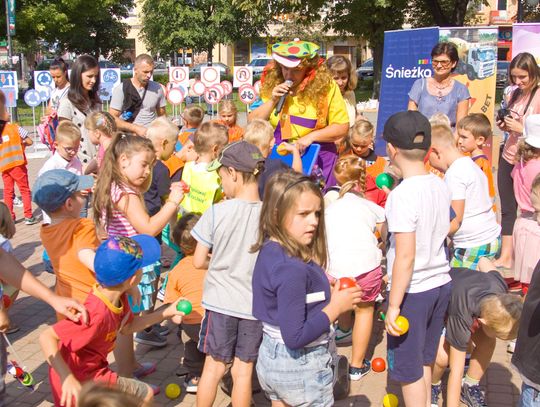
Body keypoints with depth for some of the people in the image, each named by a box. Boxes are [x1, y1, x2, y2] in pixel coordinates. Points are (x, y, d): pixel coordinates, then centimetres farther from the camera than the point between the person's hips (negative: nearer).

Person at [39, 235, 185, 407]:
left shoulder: (118, 296, -8)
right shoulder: (97, 314, -36)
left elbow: (127, 327, 11)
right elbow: (46, 337, -37)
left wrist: (166, 313, 7)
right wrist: (67, 379, -46)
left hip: (94, 370, 9)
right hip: (78, 381, -9)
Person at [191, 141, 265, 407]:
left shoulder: (217, 212, -14)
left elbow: (199, 261, -6)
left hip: (221, 302, -1)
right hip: (256, 305, 1)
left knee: (214, 367, 15)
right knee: (244, 371, 13)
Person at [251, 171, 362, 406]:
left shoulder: (269, 250, -2)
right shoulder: (292, 269, -29)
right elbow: (295, 337, -29)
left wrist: (322, 291, 1)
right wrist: (335, 307, -20)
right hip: (302, 367, -8)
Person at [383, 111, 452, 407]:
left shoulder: (402, 195, -21)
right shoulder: (440, 185, 1)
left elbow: (406, 256, -24)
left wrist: (394, 305, -18)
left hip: (412, 292, -7)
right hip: (441, 283, 8)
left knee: (408, 369, 9)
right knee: (424, 360, 23)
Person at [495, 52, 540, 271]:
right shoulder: (514, 94, 8)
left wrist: (520, 128, -23)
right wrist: (504, 125, -1)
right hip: (508, 157, 7)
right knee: (507, 209, 11)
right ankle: (505, 256, 19)